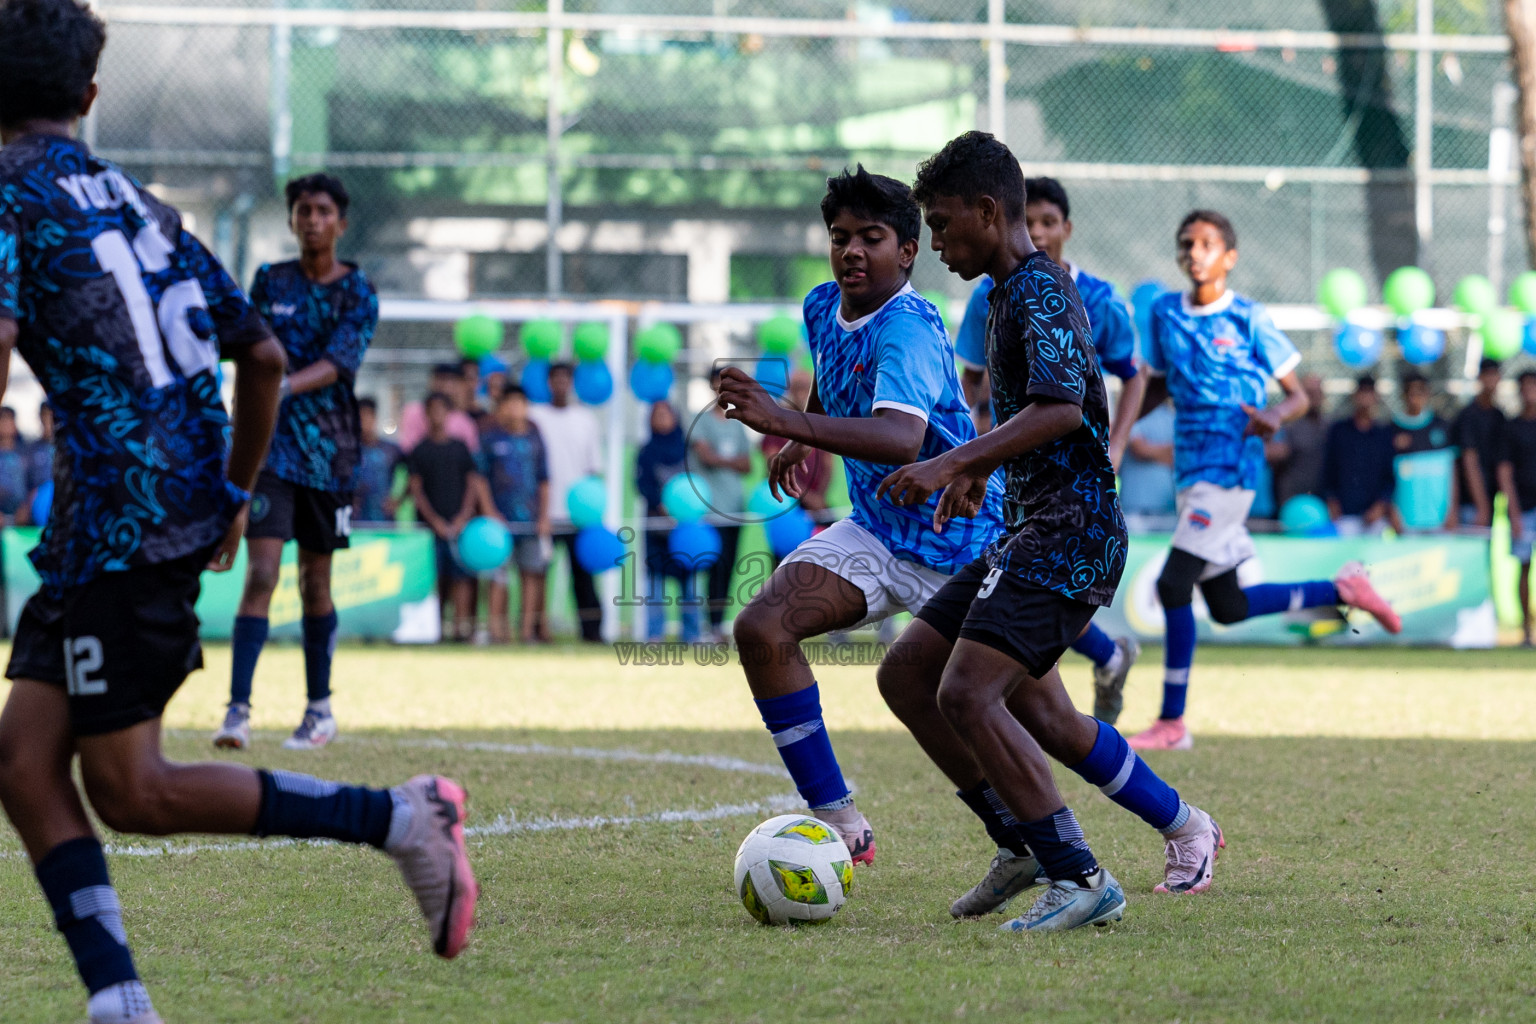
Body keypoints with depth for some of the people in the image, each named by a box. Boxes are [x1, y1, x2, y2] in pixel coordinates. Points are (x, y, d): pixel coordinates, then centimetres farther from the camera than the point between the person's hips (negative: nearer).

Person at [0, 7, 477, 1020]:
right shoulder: (145, 206, 18)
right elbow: (263, 356, 20)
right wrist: (235, 495, 30)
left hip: (118, 511, -8)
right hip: (190, 509, 8)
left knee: (131, 792, -1)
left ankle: (398, 817, -2)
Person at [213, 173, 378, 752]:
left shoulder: (358, 293, 0)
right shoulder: (270, 282, 6)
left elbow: (338, 363, -15)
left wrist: (286, 386, -32)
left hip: (328, 449, 0)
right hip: (271, 444, 0)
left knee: (315, 583, 9)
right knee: (261, 573, -14)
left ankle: (320, 709, 23)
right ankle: (238, 710, -18)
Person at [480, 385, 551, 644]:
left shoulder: (534, 436, 10)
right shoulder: (490, 436, 2)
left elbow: (544, 479, 14)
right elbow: (481, 477, 2)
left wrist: (544, 516, 8)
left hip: (531, 516, 3)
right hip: (500, 516, -3)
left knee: (531, 573, 3)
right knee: (498, 576, -4)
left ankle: (527, 630, 8)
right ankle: (496, 629, 1)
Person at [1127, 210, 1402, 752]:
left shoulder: (1248, 319, -7)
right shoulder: (1166, 313, 9)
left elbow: (1298, 395, -1)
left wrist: (1273, 417, -24)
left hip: (1231, 469, -7)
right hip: (1190, 471, 7)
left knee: (1173, 585, -14)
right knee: (1227, 606, 11)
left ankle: (1171, 722, -8)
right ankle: (1343, 589, 28)